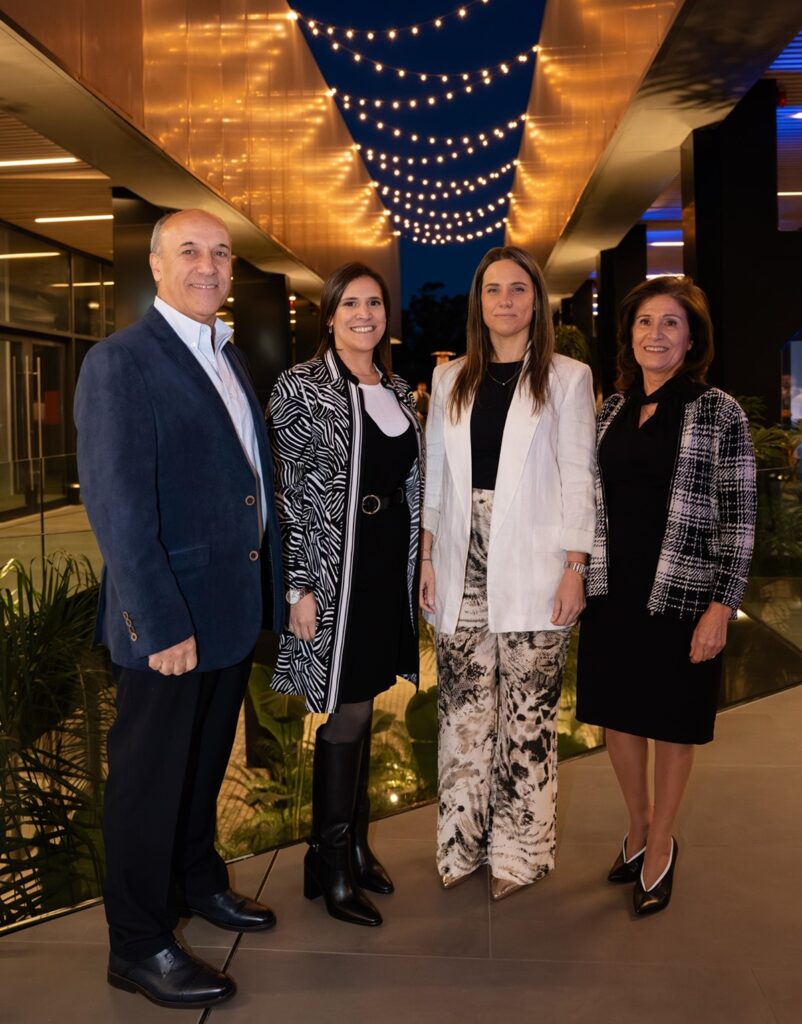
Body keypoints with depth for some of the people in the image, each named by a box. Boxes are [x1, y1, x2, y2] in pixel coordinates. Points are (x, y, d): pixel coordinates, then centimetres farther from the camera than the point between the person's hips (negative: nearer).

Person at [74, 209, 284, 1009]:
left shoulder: (230, 357, 12)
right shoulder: (121, 361, -14)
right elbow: (116, 502, -20)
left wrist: (270, 583, 9)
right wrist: (161, 623, -22)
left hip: (234, 607, 8)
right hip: (169, 619, -8)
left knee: (206, 762, 23)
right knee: (149, 778, 8)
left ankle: (197, 880, 45)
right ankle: (138, 945, 26)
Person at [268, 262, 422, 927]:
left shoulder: (398, 391, 12)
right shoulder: (302, 388, -7)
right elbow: (289, 493, -11)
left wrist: (416, 567, 14)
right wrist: (299, 586, -14)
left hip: (390, 566, 6)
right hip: (333, 569, -6)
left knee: (362, 708, 15)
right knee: (346, 716, -1)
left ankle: (356, 844, 30)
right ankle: (331, 866, 16)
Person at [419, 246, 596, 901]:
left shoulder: (567, 379, 3)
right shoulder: (451, 381, 13)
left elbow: (577, 478, -1)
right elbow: (434, 475, 12)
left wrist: (574, 567, -7)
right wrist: (428, 559, 6)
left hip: (532, 570, -3)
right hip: (463, 568, 3)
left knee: (527, 715, 2)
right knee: (464, 710, 7)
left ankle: (519, 848, 17)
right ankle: (465, 842, 21)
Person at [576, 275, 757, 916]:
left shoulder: (719, 413, -7)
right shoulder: (612, 410, 7)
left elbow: (739, 519, -8)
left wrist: (722, 607, -13)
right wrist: (579, 578, 10)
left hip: (681, 597, -4)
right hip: (614, 593, 4)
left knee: (670, 724, 10)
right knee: (618, 715, 13)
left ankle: (660, 846, 30)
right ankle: (638, 826, 36)